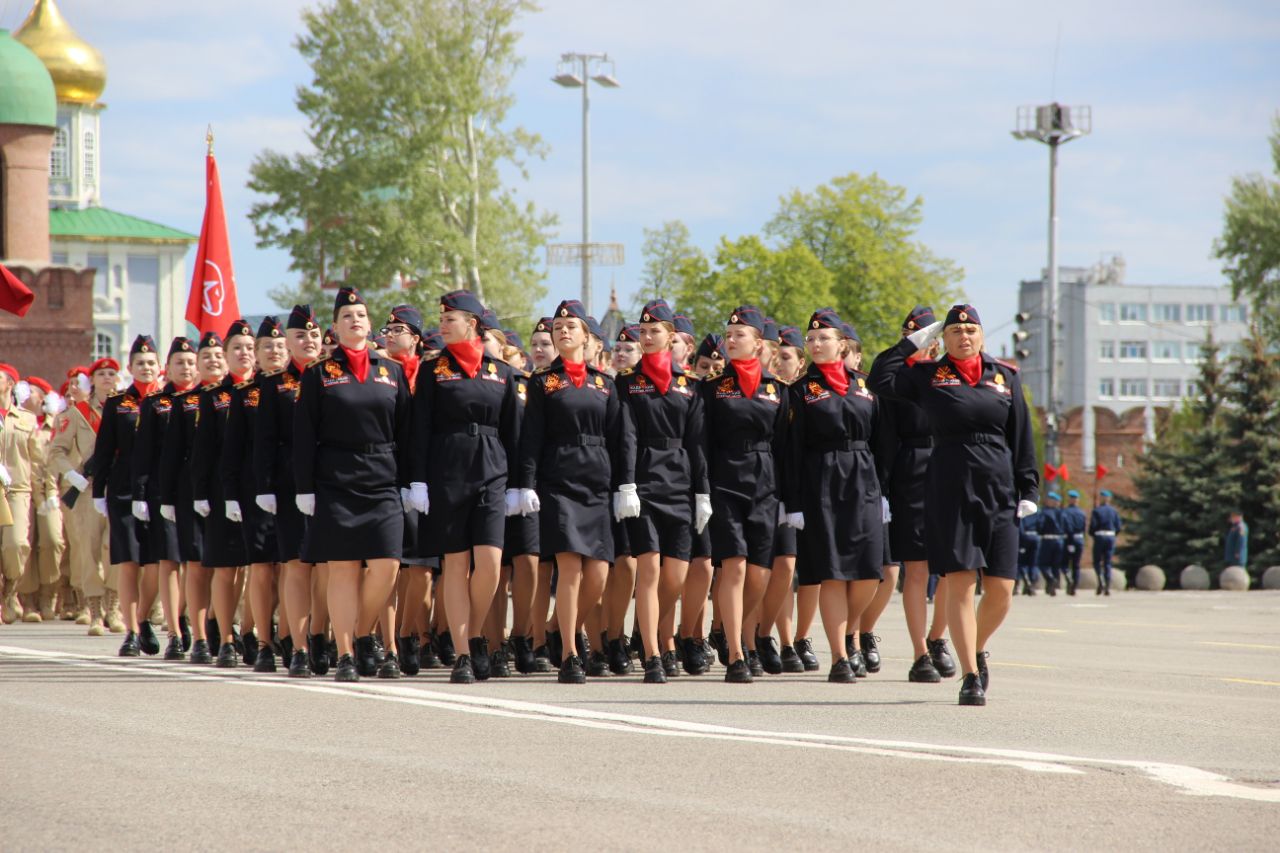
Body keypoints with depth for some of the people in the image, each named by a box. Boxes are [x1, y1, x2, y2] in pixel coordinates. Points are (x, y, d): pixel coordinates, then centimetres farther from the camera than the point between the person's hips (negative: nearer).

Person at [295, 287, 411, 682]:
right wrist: (304, 488, -4)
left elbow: (404, 432, 12)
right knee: (343, 570, -3)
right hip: (335, 486, -2)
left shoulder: (392, 371, 11)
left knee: (386, 567, -8)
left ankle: (363, 636, 14)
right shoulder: (319, 374, 5)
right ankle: (345, 656, 2)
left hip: (383, 485, 2)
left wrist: (407, 483, 7)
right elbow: (303, 437, 2)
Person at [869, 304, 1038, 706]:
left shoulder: (1006, 376, 12)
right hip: (950, 494, -2)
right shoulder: (927, 376, 7)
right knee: (960, 585, -7)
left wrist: (1028, 490, 6)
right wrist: (914, 342, 2)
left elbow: (1021, 437, 11)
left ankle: (978, 650, 29)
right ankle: (971, 676, -2)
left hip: (999, 492, 2)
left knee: (1001, 590, 1)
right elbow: (880, 379, -4)